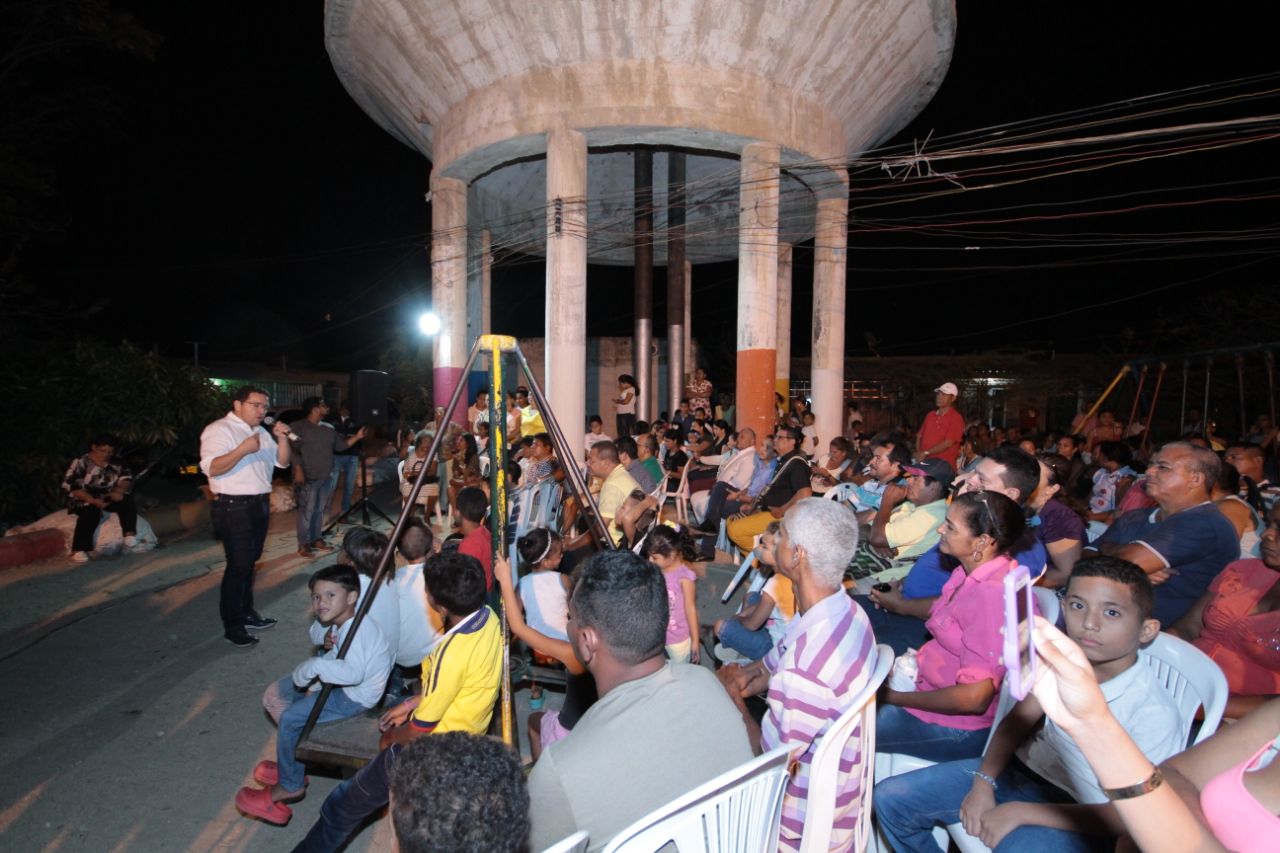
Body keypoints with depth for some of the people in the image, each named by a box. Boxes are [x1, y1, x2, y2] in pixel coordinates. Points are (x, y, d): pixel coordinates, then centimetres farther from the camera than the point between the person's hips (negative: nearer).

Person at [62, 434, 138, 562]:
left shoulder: (115, 465, 7)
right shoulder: (81, 463, -9)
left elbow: (127, 479, 0)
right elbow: (71, 487, -15)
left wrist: (118, 491, -24)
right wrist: (93, 501, -27)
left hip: (107, 498, 5)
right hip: (84, 500, -4)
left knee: (127, 501, -24)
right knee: (91, 512, -36)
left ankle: (130, 533, -23)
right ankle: (79, 550, -36)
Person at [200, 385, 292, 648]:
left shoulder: (262, 432, 15)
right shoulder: (219, 430, -11)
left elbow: (283, 462, 13)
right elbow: (211, 468, -22)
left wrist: (282, 439, -3)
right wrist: (243, 449, -29)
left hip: (259, 505, 8)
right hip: (234, 507, -8)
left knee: (250, 562, 15)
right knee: (238, 565, -5)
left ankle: (246, 613, 26)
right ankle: (232, 626, 5)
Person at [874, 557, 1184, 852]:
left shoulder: (1154, 713, -21)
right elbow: (1018, 720, 4)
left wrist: (1019, 812, -20)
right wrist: (983, 782, -9)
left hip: (1076, 818, -5)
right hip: (1022, 768, 5)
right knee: (891, 799, 0)